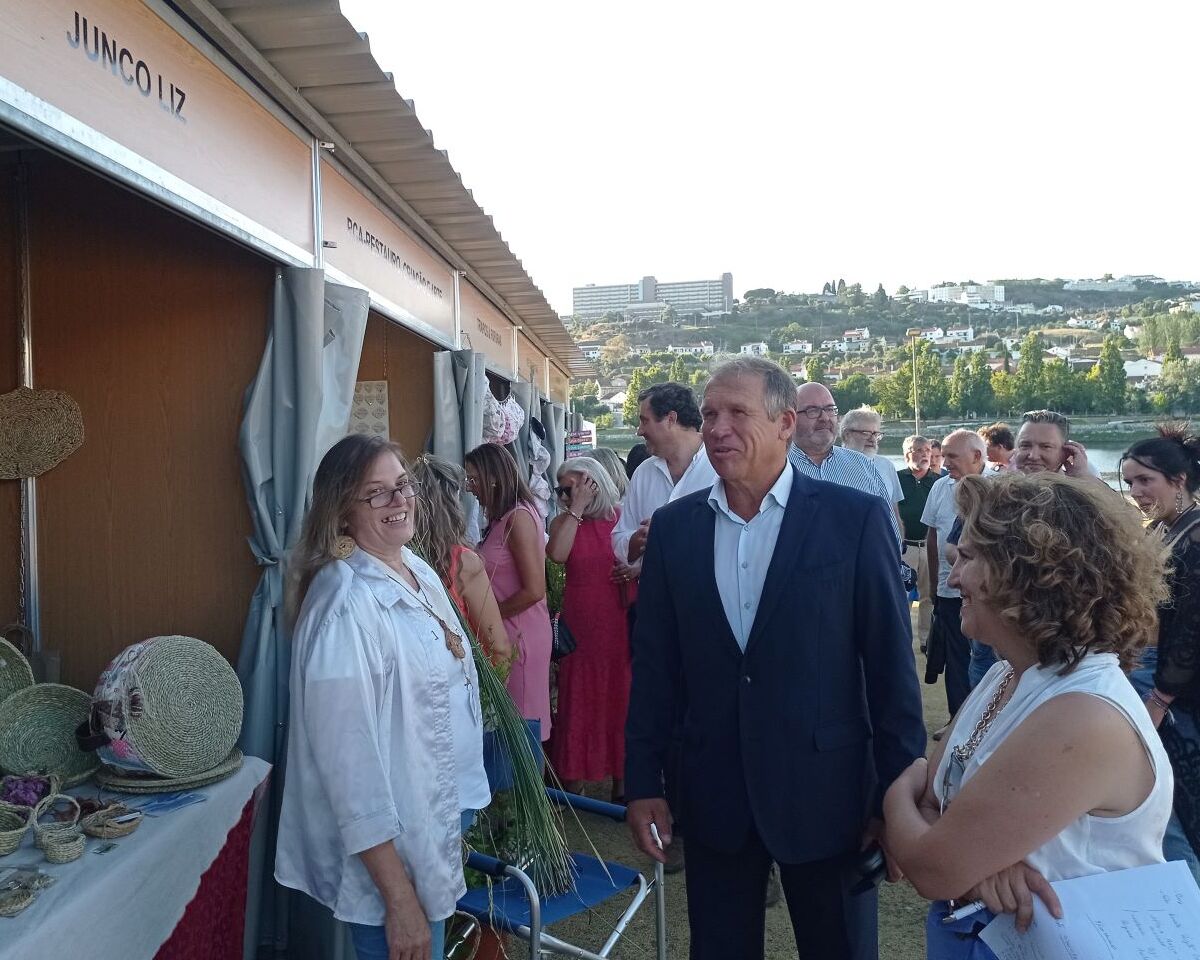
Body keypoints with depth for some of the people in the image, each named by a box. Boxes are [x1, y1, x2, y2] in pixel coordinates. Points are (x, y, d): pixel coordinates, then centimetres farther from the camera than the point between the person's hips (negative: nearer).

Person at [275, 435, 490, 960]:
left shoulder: (419, 570, 1)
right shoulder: (346, 606, -25)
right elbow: (350, 762, -25)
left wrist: (455, 819, 17)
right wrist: (399, 897, -21)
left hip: (437, 829, 8)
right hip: (387, 849, -8)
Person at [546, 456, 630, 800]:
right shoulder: (563, 522, 2)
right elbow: (557, 554, -19)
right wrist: (577, 508, -15)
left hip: (622, 626, 0)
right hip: (580, 627, 0)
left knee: (621, 699, 8)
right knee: (578, 701, 7)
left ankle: (621, 779, 23)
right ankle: (572, 780, 20)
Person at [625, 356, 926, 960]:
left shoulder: (855, 519, -9)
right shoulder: (674, 526, 0)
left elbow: (891, 665, -7)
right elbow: (654, 665, 3)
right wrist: (642, 783, 3)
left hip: (825, 794, -2)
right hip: (713, 797, 3)